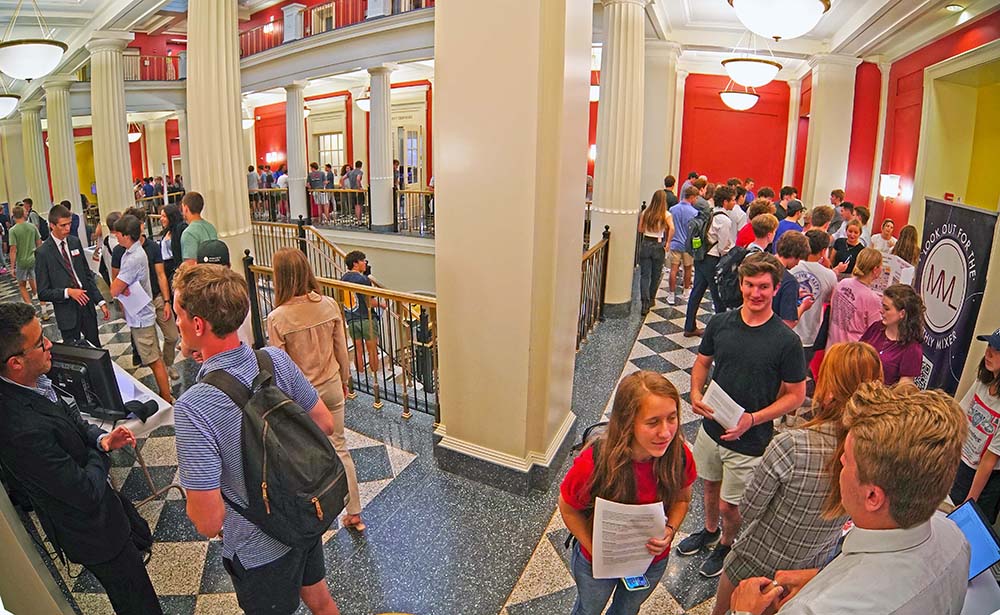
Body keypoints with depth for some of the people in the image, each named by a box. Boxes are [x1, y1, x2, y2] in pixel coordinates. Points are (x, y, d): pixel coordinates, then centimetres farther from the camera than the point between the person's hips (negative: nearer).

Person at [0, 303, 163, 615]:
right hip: (93, 534, -9)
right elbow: (88, 494, -30)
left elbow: (73, 421, 9)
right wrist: (100, 455, -11)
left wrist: (100, 438, -12)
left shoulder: (35, 382, -11)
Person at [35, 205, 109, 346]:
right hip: (67, 313, -4)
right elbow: (43, 293, -7)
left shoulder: (75, 242, 4)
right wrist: (68, 292, -21)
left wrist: (101, 302, 3)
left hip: (87, 304, 4)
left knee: (96, 348, 13)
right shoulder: (43, 253, -10)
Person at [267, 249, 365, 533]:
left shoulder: (277, 318, -21)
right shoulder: (329, 305, -12)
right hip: (331, 388, 3)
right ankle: (354, 513, 23)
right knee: (339, 447, 16)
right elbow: (341, 349, -2)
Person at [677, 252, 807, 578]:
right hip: (711, 427, 4)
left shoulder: (786, 340, -18)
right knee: (711, 484, 25)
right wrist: (695, 394, -12)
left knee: (729, 504, 11)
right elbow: (702, 362, 7)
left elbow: (796, 394, -10)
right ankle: (709, 531, 53)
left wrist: (753, 419, -22)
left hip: (750, 441, -4)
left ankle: (727, 544, 43)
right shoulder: (720, 323, -7)